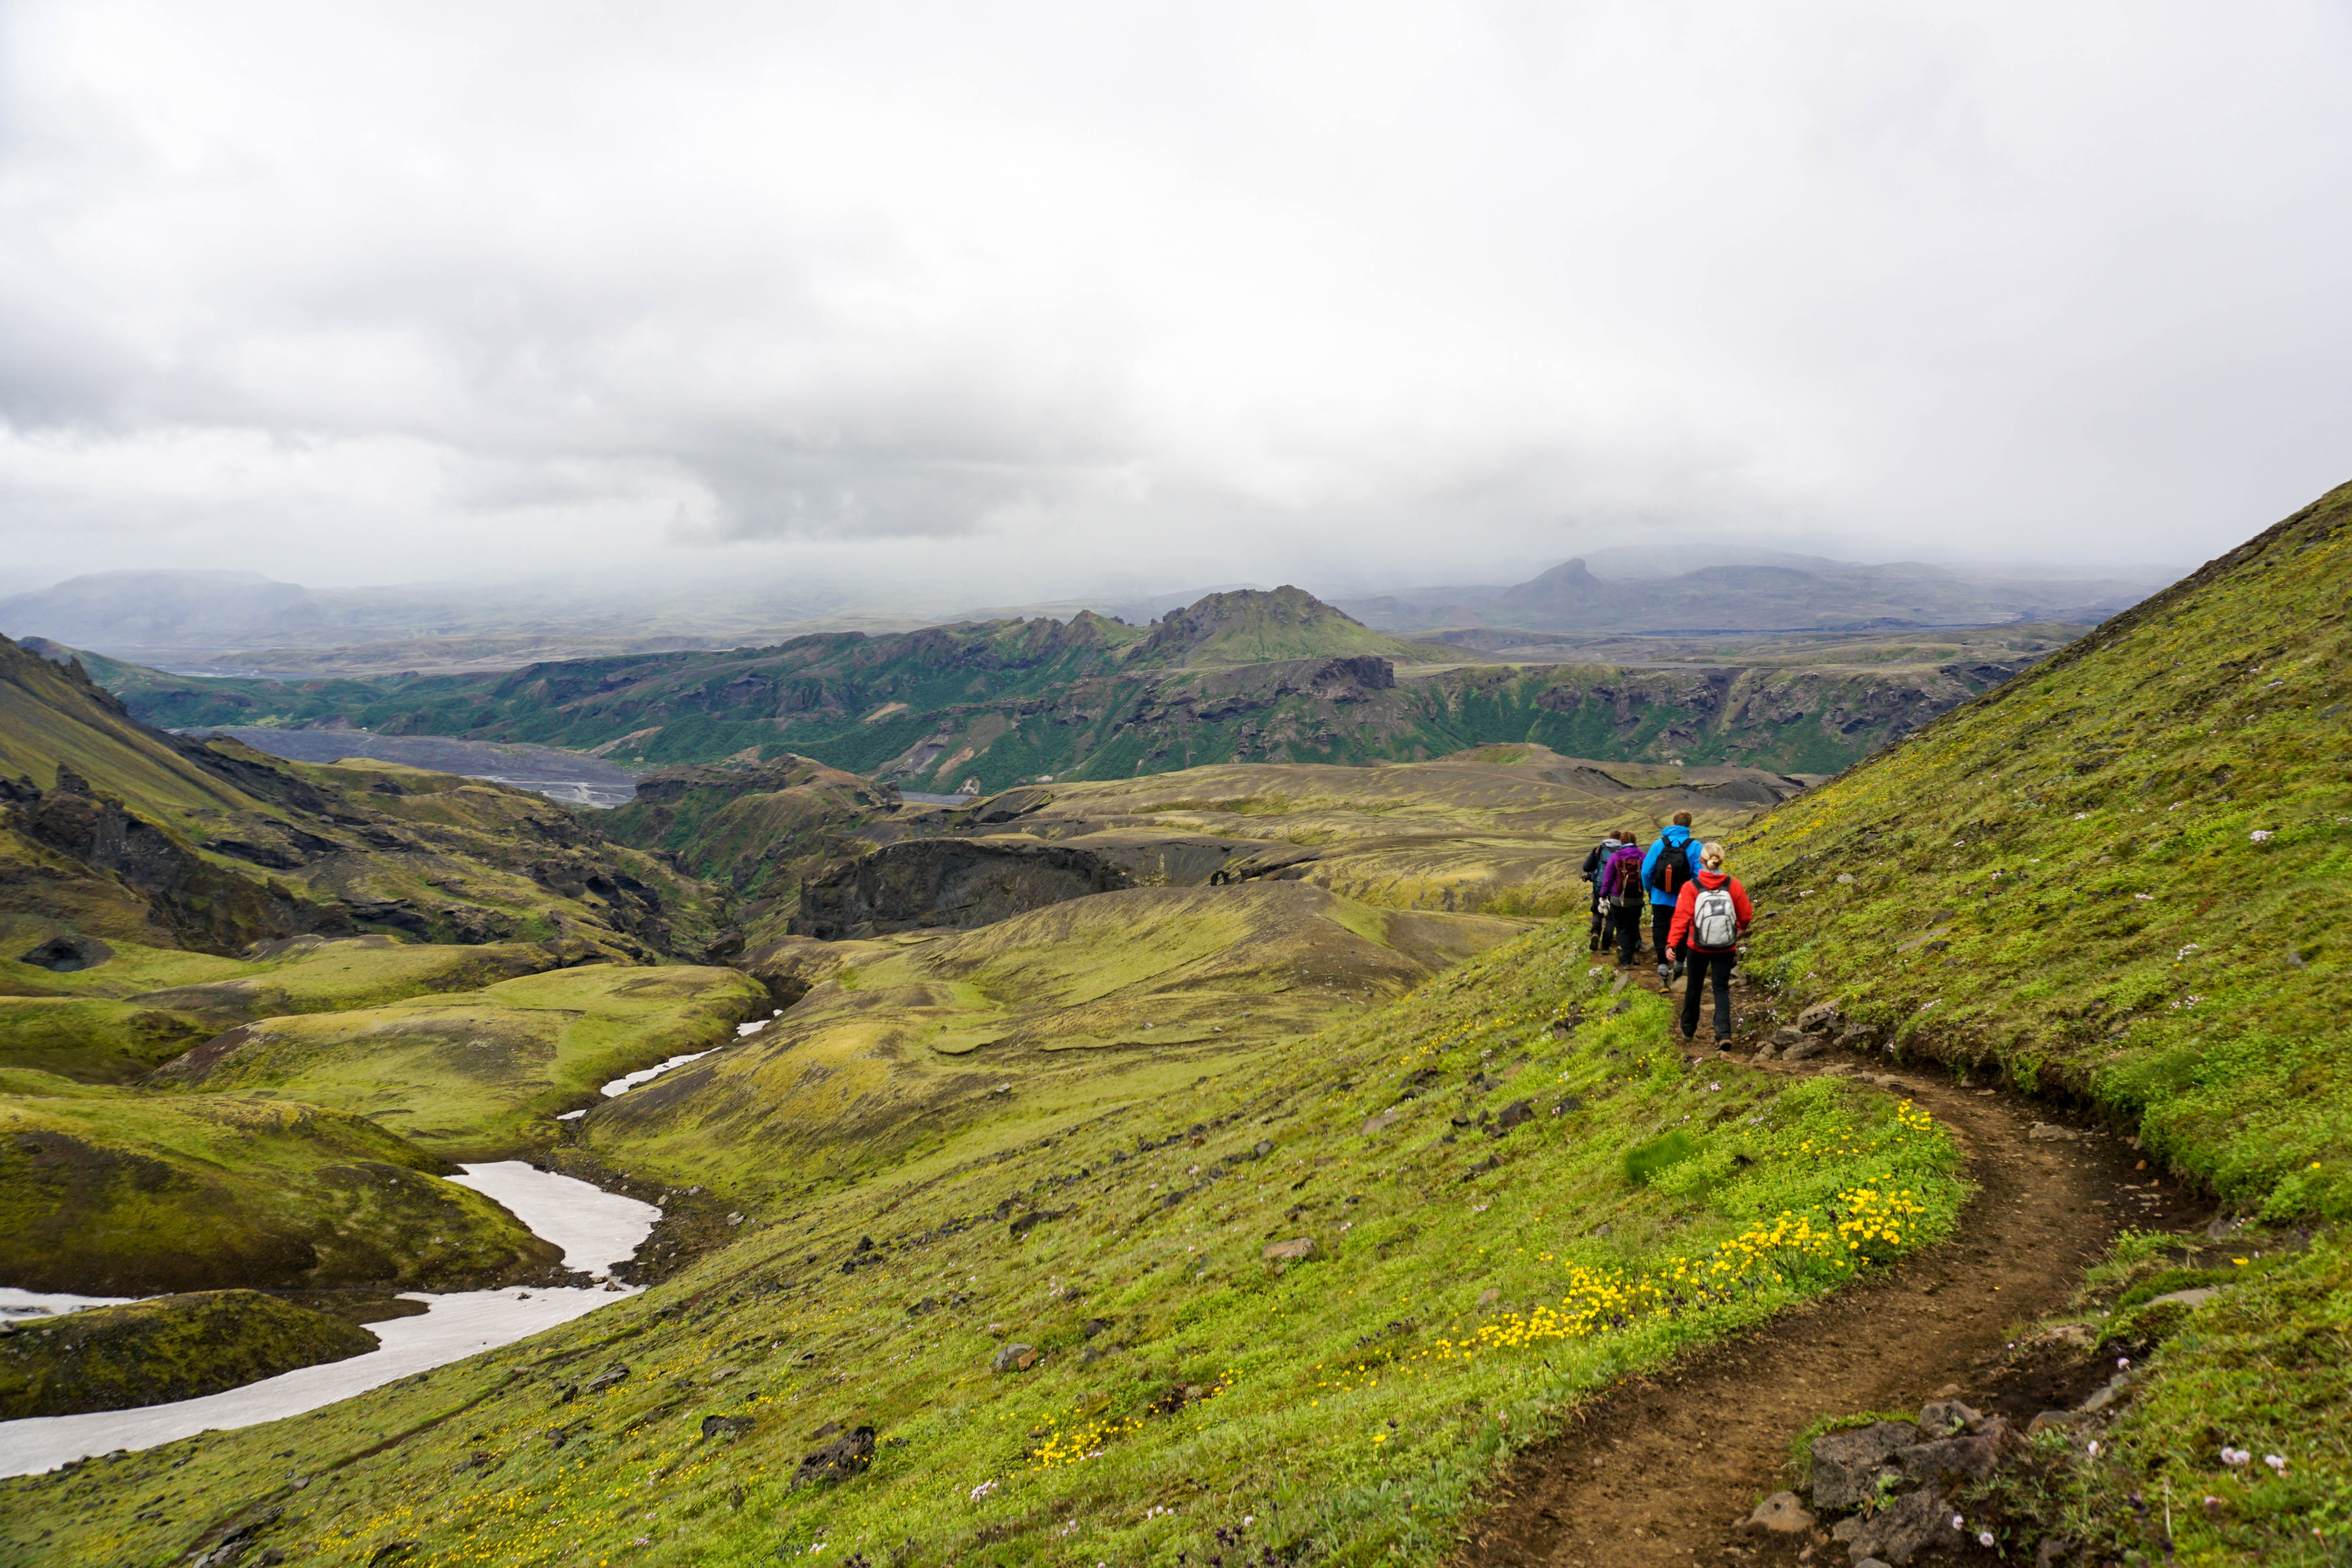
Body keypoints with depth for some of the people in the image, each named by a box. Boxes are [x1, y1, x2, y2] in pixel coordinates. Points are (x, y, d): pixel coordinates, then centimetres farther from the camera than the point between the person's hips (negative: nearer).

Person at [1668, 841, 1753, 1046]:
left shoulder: (1690, 887, -15)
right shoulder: (1733, 885, -9)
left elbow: (1681, 917, -21)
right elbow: (1746, 914, 2)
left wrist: (1672, 943, -22)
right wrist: (1742, 928, 23)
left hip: (1698, 948, 0)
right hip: (1726, 949, 0)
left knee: (1694, 987, 17)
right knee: (1722, 989, 6)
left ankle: (1688, 1030, 32)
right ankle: (1724, 1034, -11)